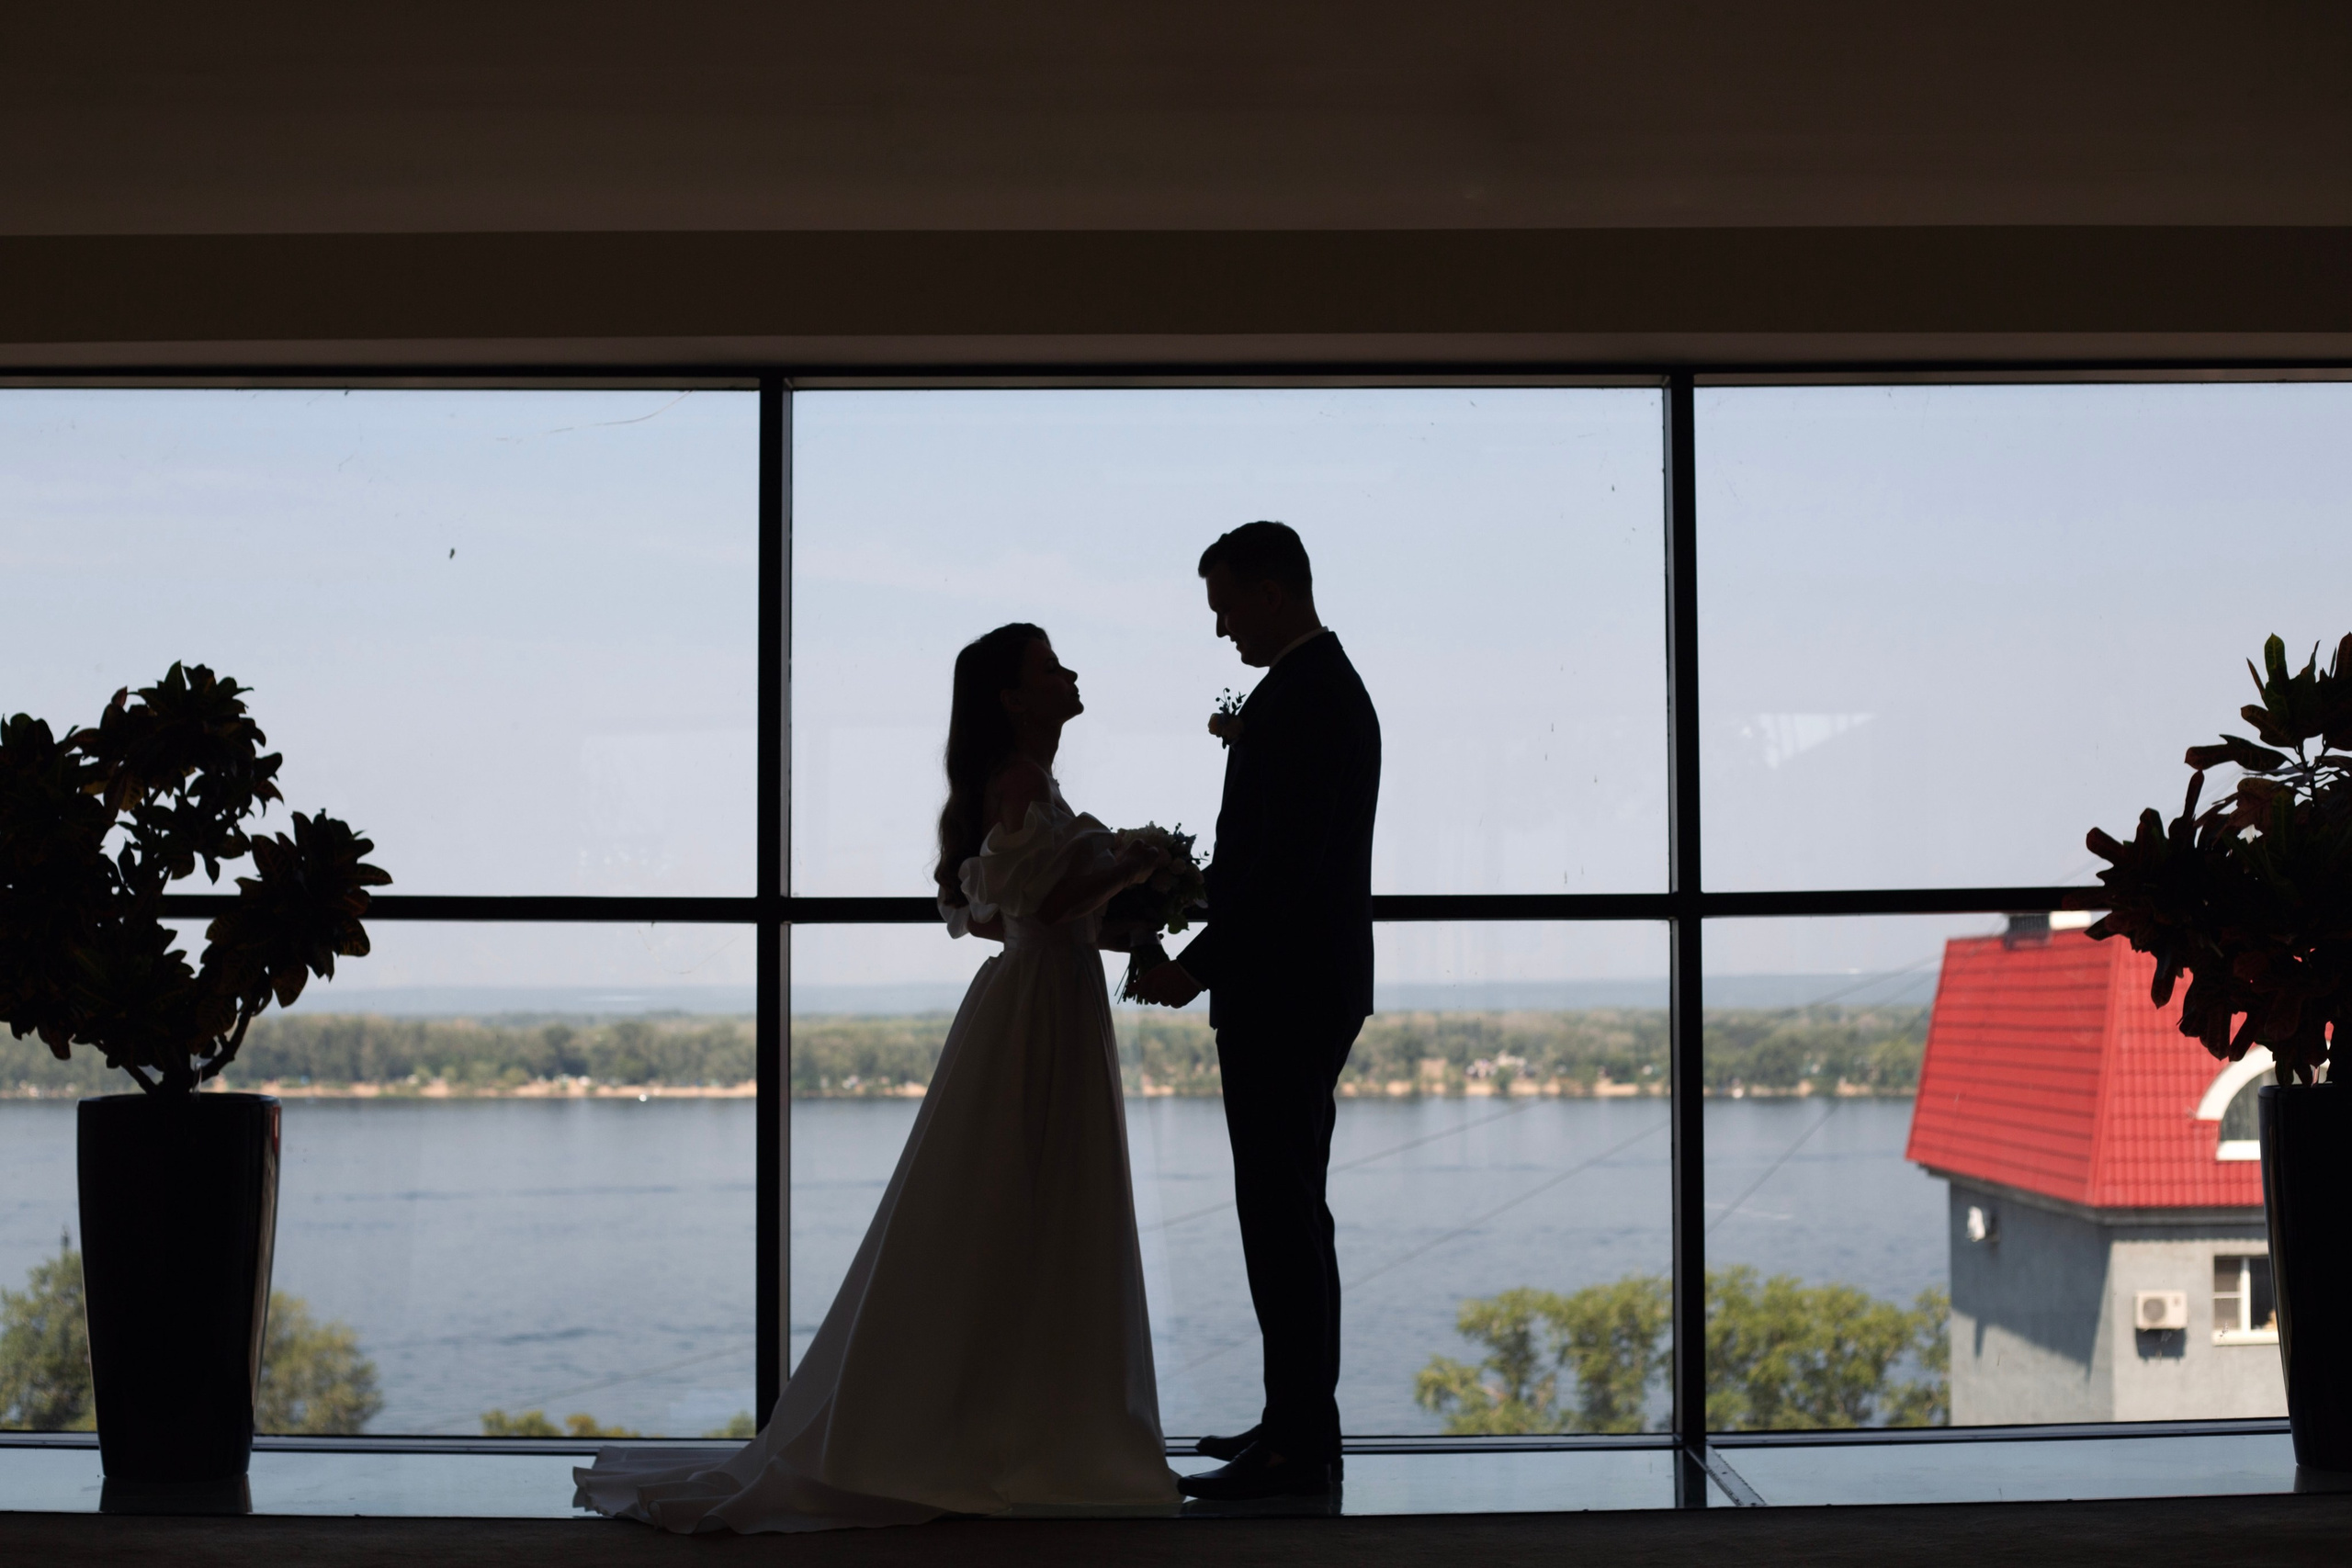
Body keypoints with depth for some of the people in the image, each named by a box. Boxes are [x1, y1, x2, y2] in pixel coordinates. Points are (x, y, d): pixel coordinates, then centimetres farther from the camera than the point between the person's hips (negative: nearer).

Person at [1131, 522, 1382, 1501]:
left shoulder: (1303, 698, -17)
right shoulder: (1327, 686, 16)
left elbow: (1286, 864, -23)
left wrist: (1196, 967, -20)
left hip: (1282, 996, -11)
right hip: (1302, 988, 11)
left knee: (1279, 1212, -8)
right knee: (1290, 1208, 16)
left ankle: (1297, 1447, -4)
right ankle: (1302, 1420, 24)